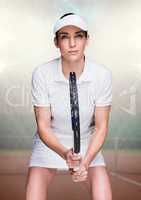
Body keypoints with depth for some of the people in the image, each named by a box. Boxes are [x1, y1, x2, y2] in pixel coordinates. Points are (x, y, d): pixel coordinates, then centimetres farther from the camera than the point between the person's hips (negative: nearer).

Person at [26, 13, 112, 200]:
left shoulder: (102, 74, -18)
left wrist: (86, 162, -26)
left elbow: (101, 126, -12)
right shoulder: (41, 74, -20)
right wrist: (64, 153, -33)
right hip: (50, 142, 0)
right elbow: (43, 125, -16)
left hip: (88, 143, 1)